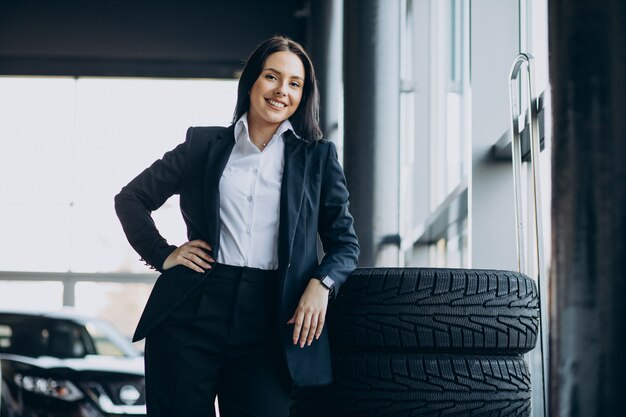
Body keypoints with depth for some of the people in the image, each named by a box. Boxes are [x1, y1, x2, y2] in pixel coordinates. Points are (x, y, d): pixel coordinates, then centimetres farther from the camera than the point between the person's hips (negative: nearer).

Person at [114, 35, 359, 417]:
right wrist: (162, 254, 5)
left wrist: (321, 284, -8)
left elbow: (345, 242, 11)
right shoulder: (205, 145, 10)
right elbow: (131, 198, 18)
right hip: (193, 316, 0)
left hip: (268, 323, 0)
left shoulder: (318, 157, 11)